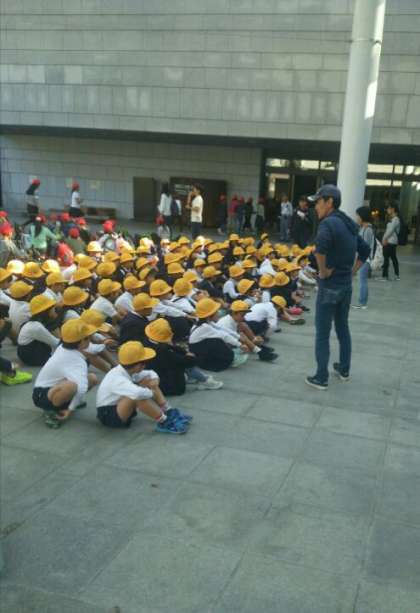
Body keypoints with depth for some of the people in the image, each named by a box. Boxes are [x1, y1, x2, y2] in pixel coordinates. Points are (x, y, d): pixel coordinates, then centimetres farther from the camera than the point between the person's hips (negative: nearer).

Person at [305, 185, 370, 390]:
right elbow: (365, 250, 19)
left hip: (330, 285, -8)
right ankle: (344, 369, 33)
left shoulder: (329, 222, -18)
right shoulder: (348, 224, 9)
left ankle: (321, 378, 9)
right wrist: (352, 270, 13)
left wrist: (323, 271, -24)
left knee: (322, 333, 2)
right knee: (343, 328, 20)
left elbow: (320, 247, -38)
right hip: (346, 284, 8)